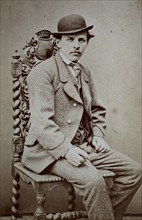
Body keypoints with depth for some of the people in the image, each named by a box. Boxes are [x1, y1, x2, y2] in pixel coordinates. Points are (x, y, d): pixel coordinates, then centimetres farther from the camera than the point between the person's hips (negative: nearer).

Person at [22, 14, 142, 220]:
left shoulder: (85, 73, 15)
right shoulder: (42, 72, -10)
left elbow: (97, 110, 25)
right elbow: (41, 121, -18)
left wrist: (98, 135, 7)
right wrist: (66, 149, -27)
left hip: (85, 146, 8)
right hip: (50, 149, -8)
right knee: (92, 179, -32)